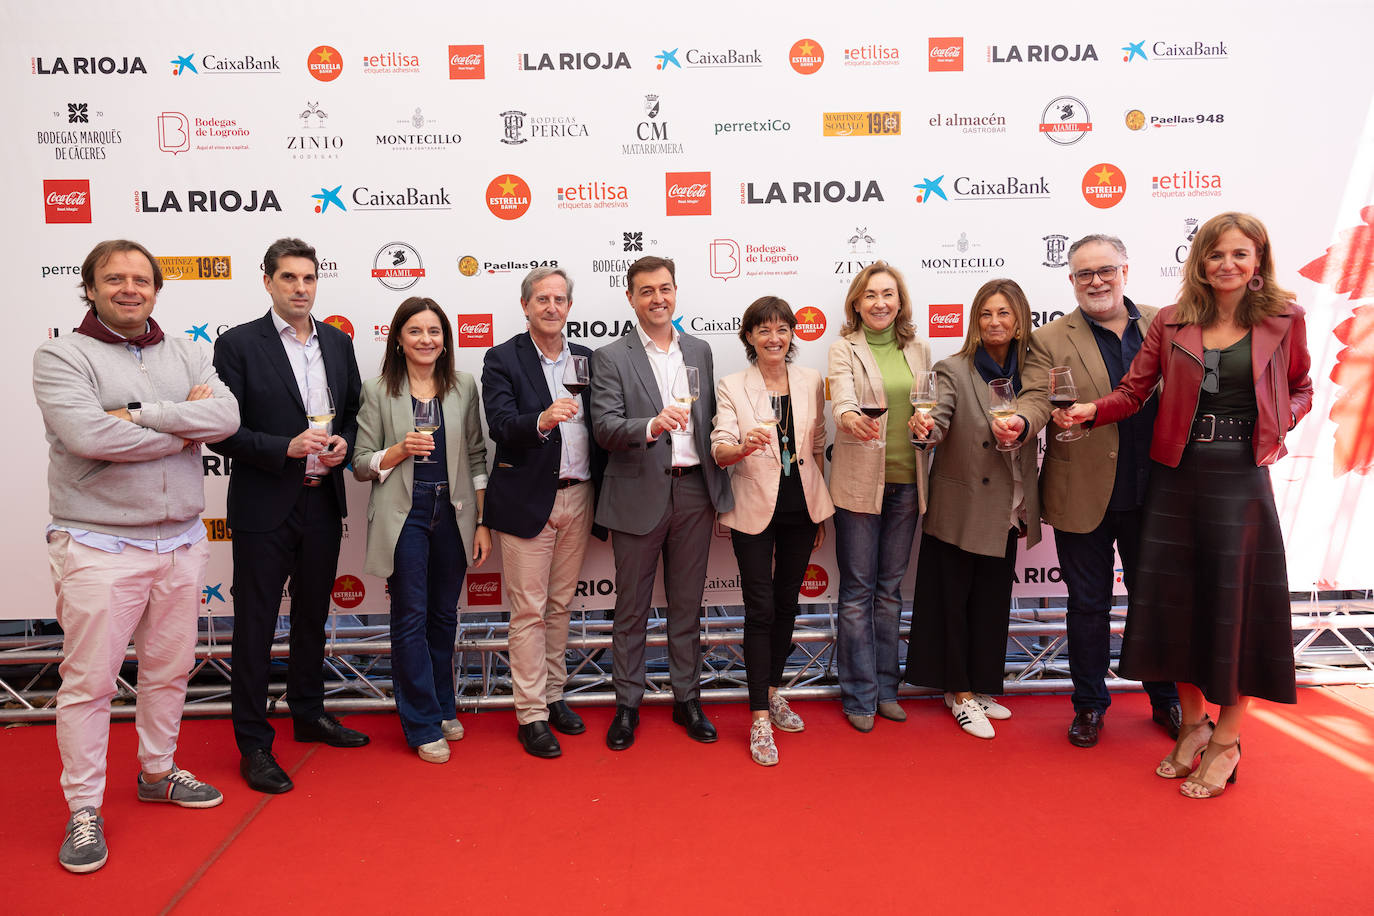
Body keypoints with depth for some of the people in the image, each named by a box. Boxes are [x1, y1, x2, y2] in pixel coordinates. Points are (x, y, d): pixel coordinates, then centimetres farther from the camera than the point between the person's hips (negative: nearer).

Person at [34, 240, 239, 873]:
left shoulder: (184, 356, 10)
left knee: (169, 669, 16)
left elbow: (226, 416, -8)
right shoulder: (62, 356, -3)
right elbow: (87, 434, -20)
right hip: (99, 548, -4)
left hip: (181, 543, 5)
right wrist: (183, 430, -11)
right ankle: (83, 809, 18)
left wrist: (139, 414, -16)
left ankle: (158, 772, 35)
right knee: (89, 680, 3)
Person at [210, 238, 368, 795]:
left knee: (312, 616, 18)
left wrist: (343, 443, -6)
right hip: (264, 506, -5)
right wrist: (287, 448, -22)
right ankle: (253, 743, 16)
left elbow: (354, 411, 14)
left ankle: (309, 715, 35)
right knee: (255, 625, 4)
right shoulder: (238, 345, -7)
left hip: (323, 503, 5)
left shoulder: (338, 342, 8)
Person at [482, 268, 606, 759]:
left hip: (578, 496, 4)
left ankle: (553, 695, 29)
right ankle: (531, 714, 12)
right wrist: (542, 420, -37)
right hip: (528, 499, -4)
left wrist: (602, 500, 7)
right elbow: (500, 424, -17)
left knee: (560, 605, 15)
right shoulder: (502, 359, -3)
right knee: (528, 612, 1)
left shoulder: (587, 359, 10)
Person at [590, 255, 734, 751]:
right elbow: (604, 427, -14)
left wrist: (717, 489, 10)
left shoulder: (700, 351, 11)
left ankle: (687, 699, 28)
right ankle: (627, 705, 23)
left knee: (687, 604, 14)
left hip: (694, 492, 4)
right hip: (639, 494, -3)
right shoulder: (611, 357, -3)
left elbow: (710, 420, 14)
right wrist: (651, 426, -33)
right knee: (632, 607, 8)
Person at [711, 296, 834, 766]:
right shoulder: (731, 387, -6)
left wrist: (821, 507, 12)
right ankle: (760, 719, 5)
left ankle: (773, 692, 33)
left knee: (787, 603, 14)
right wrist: (745, 446, -38)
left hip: (801, 507, 4)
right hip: (755, 509, -3)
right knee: (760, 609, -3)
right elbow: (719, 451, -15)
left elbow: (817, 445, 11)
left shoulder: (811, 381, 4)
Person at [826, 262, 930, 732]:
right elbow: (842, 398, -20)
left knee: (890, 587, 14)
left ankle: (885, 687, 26)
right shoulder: (844, 349, -2)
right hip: (859, 481, -4)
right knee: (857, 589, 3)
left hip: (906, 481, 4)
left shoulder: (918, 350, 11)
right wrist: (850, 418, -42)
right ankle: (859, 695, 15)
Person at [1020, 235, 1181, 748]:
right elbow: (1037, 398, -14)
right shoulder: (1050, 340, -2)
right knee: (1089, 604, 11)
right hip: (1084, 497, -2)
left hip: (1152, 494, 2)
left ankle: (1165, 700, 36)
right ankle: (1089, 704, 29)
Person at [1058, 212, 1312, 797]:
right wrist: (1090, 411, -15)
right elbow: (1133, 391, 3)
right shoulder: (1172, 322, 4)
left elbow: (1300, 389, 14)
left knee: (1235, 602, 2)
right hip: (1177, 475, 2)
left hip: (1242, 478, -1)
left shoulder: (1282, 320, 3)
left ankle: (1226, 742, 20)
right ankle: (1194, 721, 27)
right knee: (1174, 599, 6)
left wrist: (1280, 421, -6)